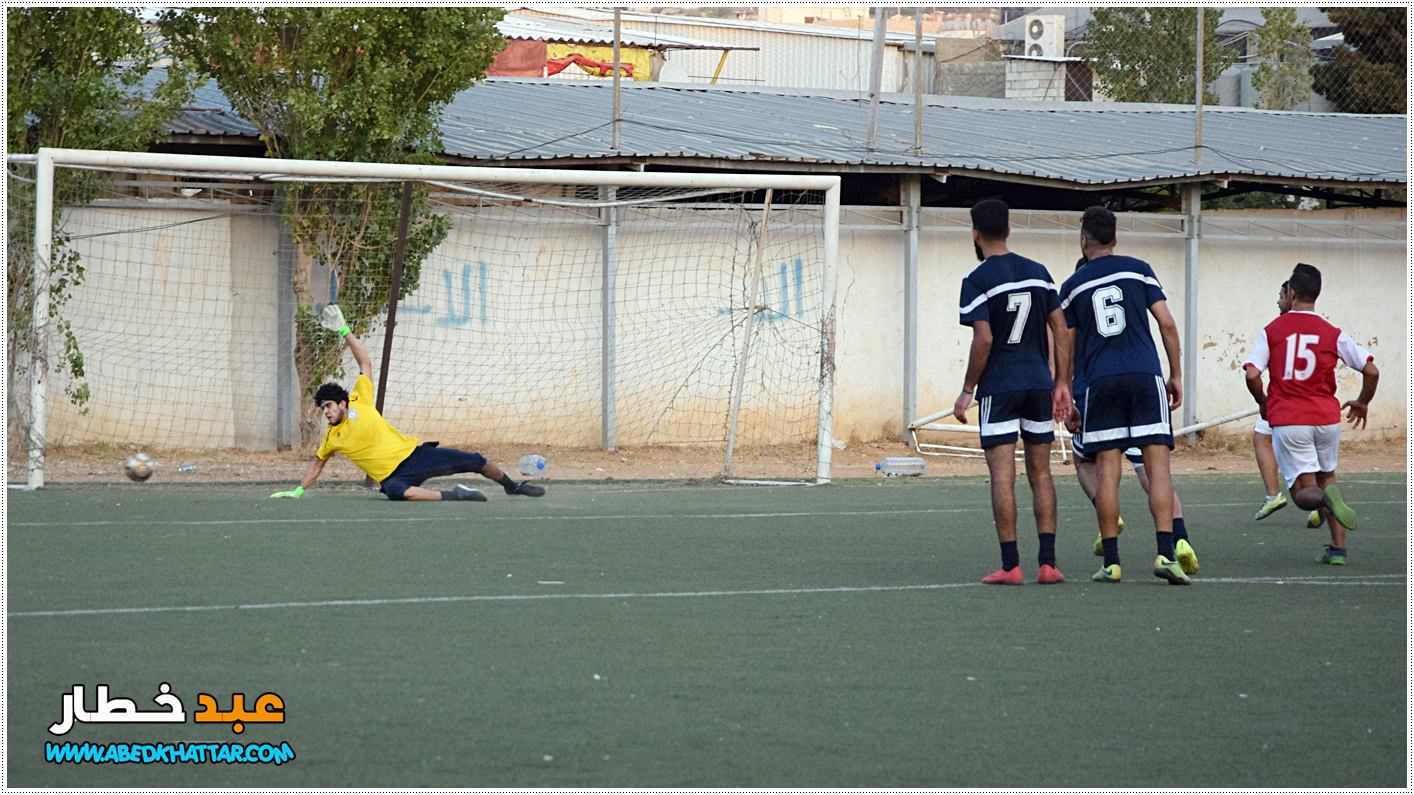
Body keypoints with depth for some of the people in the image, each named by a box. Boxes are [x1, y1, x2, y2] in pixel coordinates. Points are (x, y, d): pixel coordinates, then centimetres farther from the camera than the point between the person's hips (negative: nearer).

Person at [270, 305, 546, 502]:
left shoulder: (359, 403, 2)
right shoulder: (332, 438, 5)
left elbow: (366, 363, 4)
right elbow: (318, 463, 23)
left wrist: (344, 331, 0)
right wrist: (298, 490, 19)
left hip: (415, 453, 2)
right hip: (393, 476, -2)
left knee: (474, 461, 2)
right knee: (396, 492, -41)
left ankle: (511, 485, 26)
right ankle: (453, 495, -37)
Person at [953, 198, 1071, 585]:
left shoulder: (977, 280, -8)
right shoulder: (1037, 272, 8)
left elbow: (984, 339, -16)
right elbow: (1061, 331, 8)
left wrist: (968, 390, -7)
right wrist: (1062, 385, 14)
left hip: (999, 387, -5)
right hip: (1039, 384, 5)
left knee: (1002, 476, -3)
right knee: (1040, 473, 10)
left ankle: (1011, 565, -5)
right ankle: (1047, 563, 6)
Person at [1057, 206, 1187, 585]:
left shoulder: (1073, 286, 10)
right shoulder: (1138, 270, 8)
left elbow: (1066, 346, 12)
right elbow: (1167, 324, 3)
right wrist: (1176, 375, 11)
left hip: (1099, 381, 1)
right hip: (1145, 375, -1)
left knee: (1106, 468, 3)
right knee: (1157, 462, -3)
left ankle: (1110, 561, 2)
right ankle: (1165, 554, -13)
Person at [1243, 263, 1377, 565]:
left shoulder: (1272, 331, 0)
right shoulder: (1333, 334, 2)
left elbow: (1252, 374, -9)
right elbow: (1371, 371, 0)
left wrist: (1263, 404, 11)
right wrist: (1362, 403, 19)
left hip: (1287, 419, -2)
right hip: (1326, 417, 2)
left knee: (1304, 493, 5)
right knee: (1326, 476, 24)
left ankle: (1325, 497, -33)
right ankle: (1338, 548, 10)